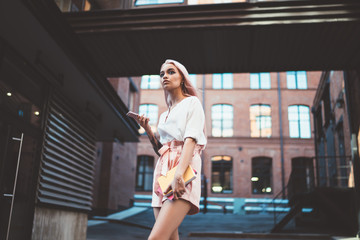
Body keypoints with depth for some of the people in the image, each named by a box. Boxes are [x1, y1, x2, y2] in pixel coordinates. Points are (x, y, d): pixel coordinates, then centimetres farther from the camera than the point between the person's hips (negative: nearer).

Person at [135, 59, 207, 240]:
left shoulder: (192, 103, 6)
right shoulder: (164, 115, 26)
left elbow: (191, 139, -10)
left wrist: (179, 174, -25)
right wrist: (147, 129, 10)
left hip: (184, 170, -7)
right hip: (163, 171, 7)